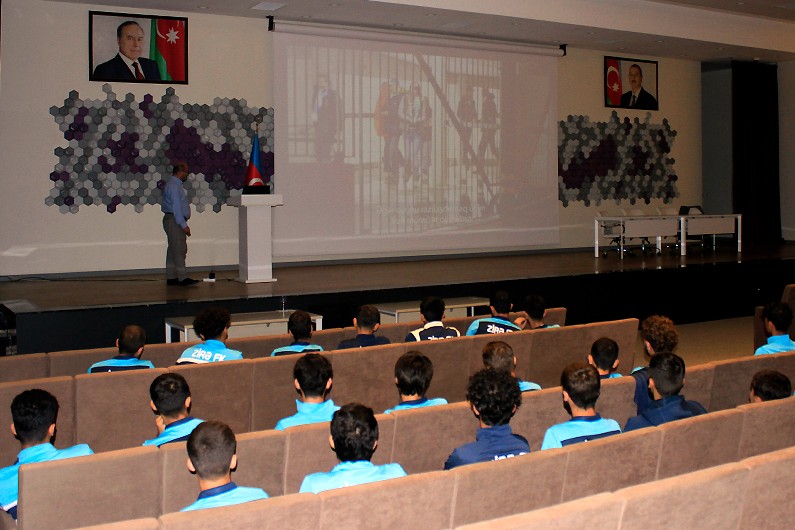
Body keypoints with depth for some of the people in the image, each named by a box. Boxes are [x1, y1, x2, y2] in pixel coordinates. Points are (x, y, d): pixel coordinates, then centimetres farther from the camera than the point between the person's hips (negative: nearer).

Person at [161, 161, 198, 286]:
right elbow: (176, 207, -20)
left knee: (173, 249, 10)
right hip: (174, 221, -11)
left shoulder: (175, 184, 18)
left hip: (174, 220, 11)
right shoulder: (173, 186, -14)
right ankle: (182, 278, -13)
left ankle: (171, 278, 13)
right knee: (179, 249, -12)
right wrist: (184, 225, -21)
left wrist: (183, 223, 20)